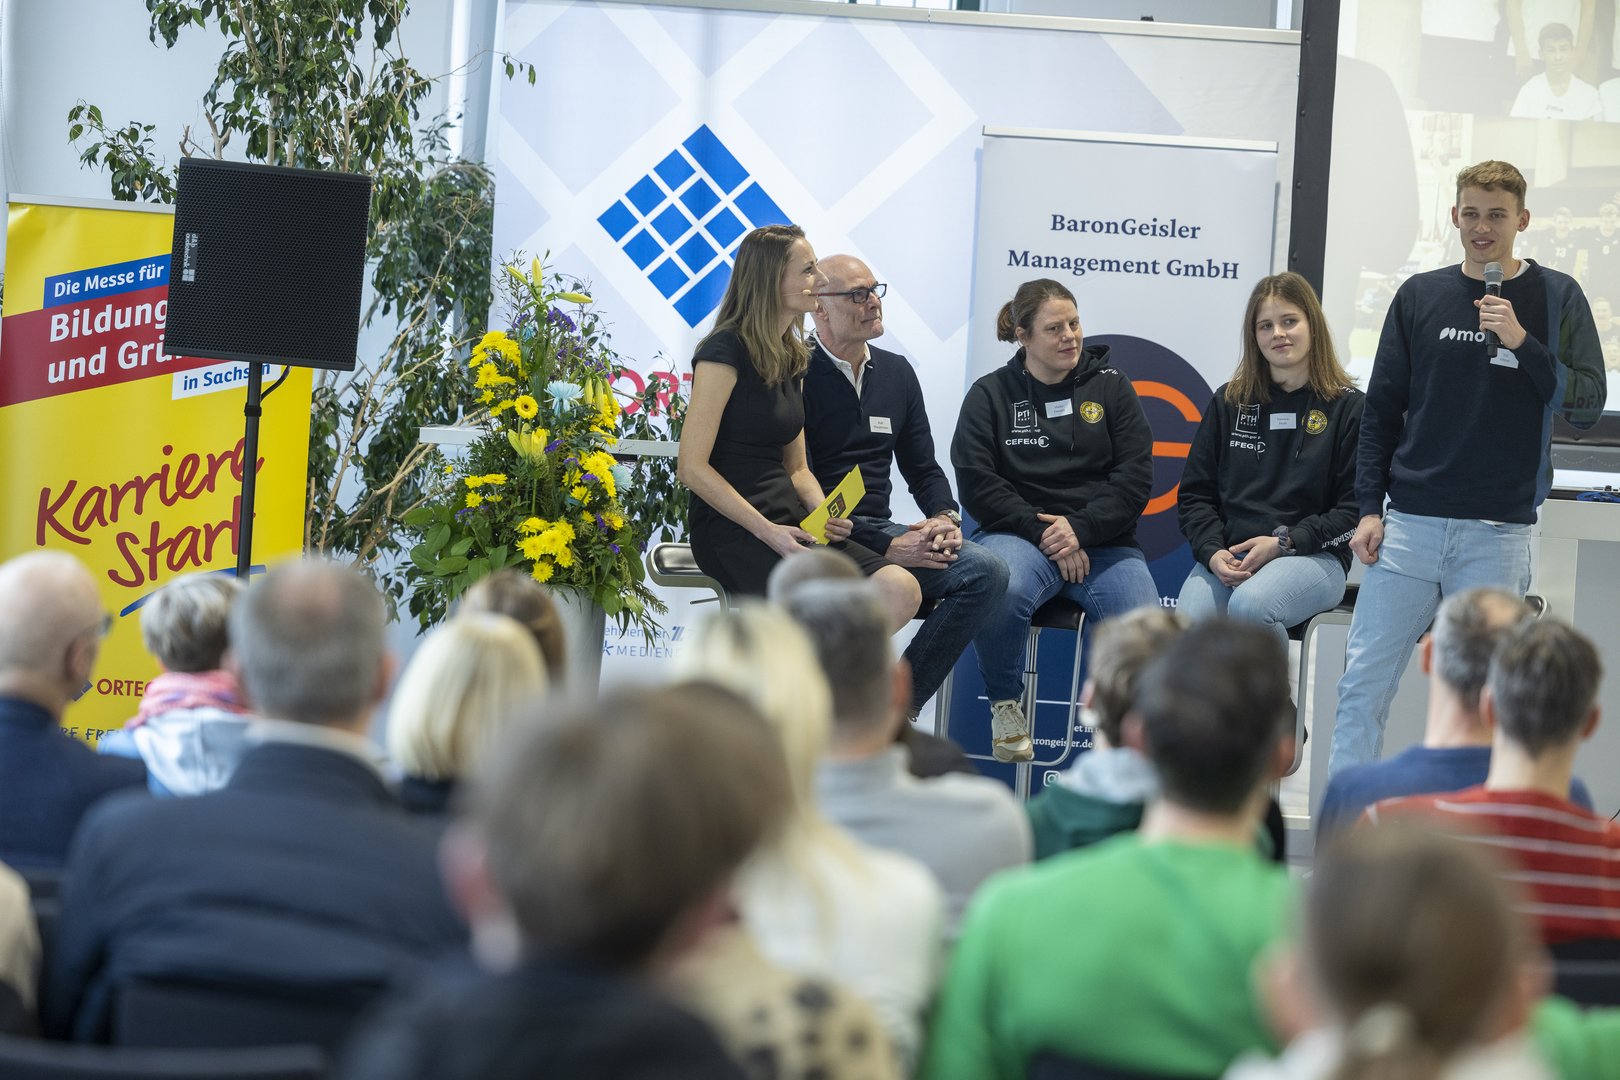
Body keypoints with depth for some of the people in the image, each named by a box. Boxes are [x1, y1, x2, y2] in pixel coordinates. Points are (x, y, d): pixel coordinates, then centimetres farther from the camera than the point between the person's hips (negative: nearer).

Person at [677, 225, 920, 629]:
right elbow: (692, 466, -14)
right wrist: (768, 532, -18)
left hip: (788, 520, 8)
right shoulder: (726, 350, -8)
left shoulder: (792, 358, 18)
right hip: (729, 526, -8)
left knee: (900, 590, -16)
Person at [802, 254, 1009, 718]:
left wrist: (944, 516, -4)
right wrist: (885, 547, -21)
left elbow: (922, 468, 21)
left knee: (986, 572, -16)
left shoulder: (896, 372, 16)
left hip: (879, 530, 7)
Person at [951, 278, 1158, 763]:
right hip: (1018, 532, -2)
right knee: (1002, 590, -38)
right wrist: (1042, 532, -13)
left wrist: (1079, 529, -12)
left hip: (1103, 539, 2)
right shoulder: (990, 395, 7)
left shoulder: (1110, 386, 10)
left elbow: (1135, 476, 2)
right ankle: (1005, 704, -10)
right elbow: (977, 484, -3)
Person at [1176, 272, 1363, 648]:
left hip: (1313, 557, -3)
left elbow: (1356, 509, 0)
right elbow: (1194, 493, 14)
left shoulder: (1349, 407, 4)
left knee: (1249, 605, -36)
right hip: (1226, 557, 3)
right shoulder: (1230, 402, 15)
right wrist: (1213, 551, -5)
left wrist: (1284, 543, -11)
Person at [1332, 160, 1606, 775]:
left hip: (1499, 532, -2)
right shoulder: (1420, 296, 8)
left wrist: (1522, 343, -16)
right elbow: (1381, 409, 12)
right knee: (1363, 683, -3)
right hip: (1409, 523, 2)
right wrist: (1369, 508, 5)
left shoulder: (1556, 298, 3)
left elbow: (1587, 405, -4)